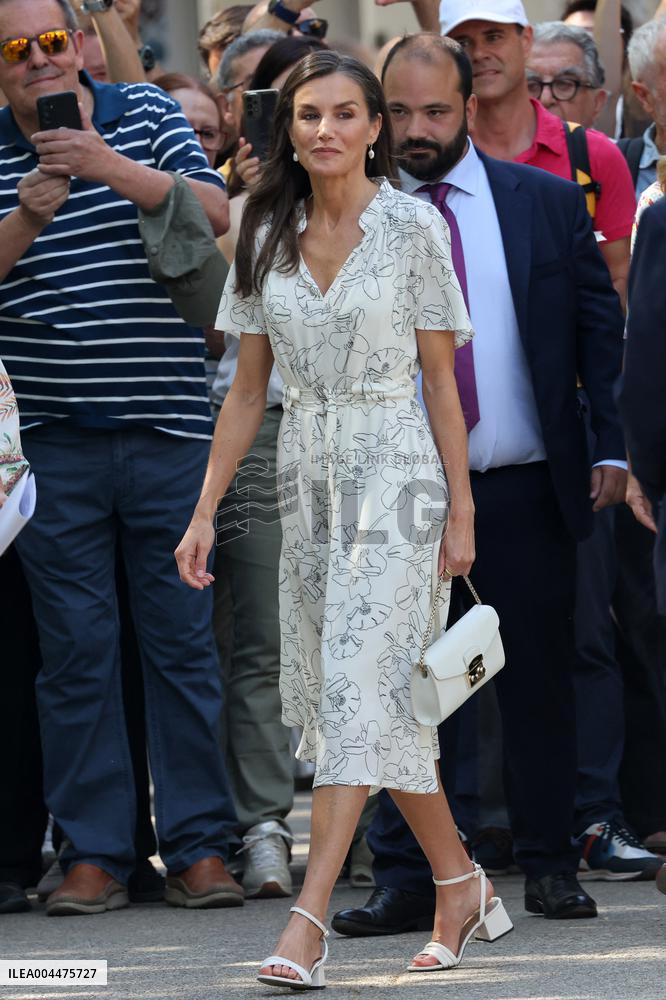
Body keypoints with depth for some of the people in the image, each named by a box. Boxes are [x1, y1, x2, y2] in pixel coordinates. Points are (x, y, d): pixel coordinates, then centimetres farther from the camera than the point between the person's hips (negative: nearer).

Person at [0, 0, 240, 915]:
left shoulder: (147, 117, 5)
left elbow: (215, 214, -7)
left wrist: (113, 168, -19)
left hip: (167, 427, 0)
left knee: (183, 636, 2)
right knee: (76, 648, 2)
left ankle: (198, 846, 7)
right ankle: (94, 851, 7)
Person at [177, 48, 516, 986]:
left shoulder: (413, 227, -6)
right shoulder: (266, 236, 6)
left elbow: (440, 376, -4)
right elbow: (248, 387, 9)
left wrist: (460, 511, -6)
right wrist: (206, 510, 5)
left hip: (396, 473, -5)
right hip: (308, 476, 5)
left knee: (359, 682, -15)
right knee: (346, 693, 8)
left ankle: (306, 926, -20)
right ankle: (464, 888, 23)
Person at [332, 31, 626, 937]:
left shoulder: (548, 202, 4)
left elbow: (601, 326, 6)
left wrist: (611, 445, -1)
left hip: (526, 489, 0)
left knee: (539, 680, 6)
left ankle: (550, 864, 16)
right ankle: (405, 879, 2)